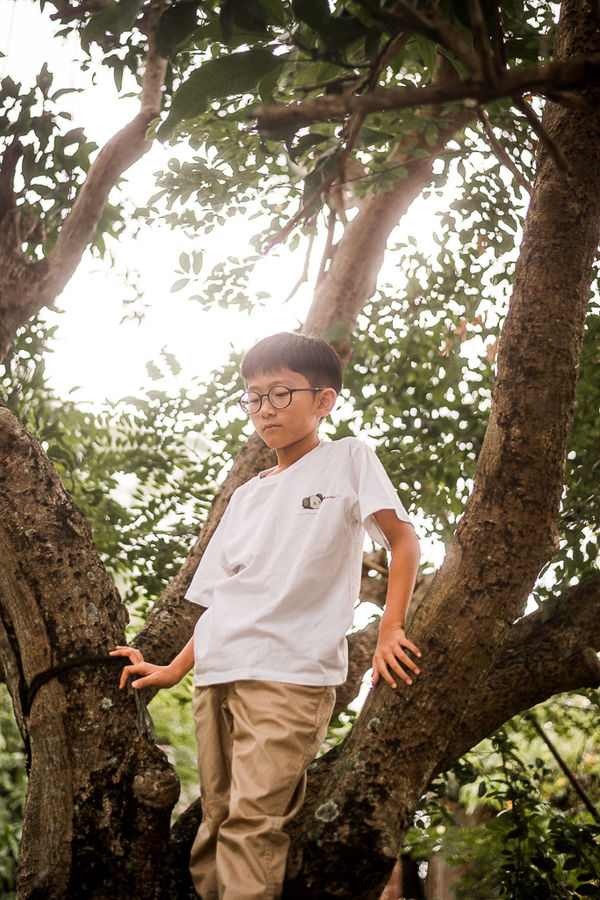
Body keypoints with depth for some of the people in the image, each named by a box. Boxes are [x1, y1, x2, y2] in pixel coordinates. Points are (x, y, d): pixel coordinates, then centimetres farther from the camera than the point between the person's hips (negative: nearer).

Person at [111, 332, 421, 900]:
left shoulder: (348, 459, 8)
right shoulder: (247, 496, 23)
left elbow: (402, 539, 0)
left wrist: (390, 631, -11)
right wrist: (174, 670, 15)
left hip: (291, 672, -6)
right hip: (216, 675, 6)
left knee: (253, 820, -17)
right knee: (217, 821, 2)